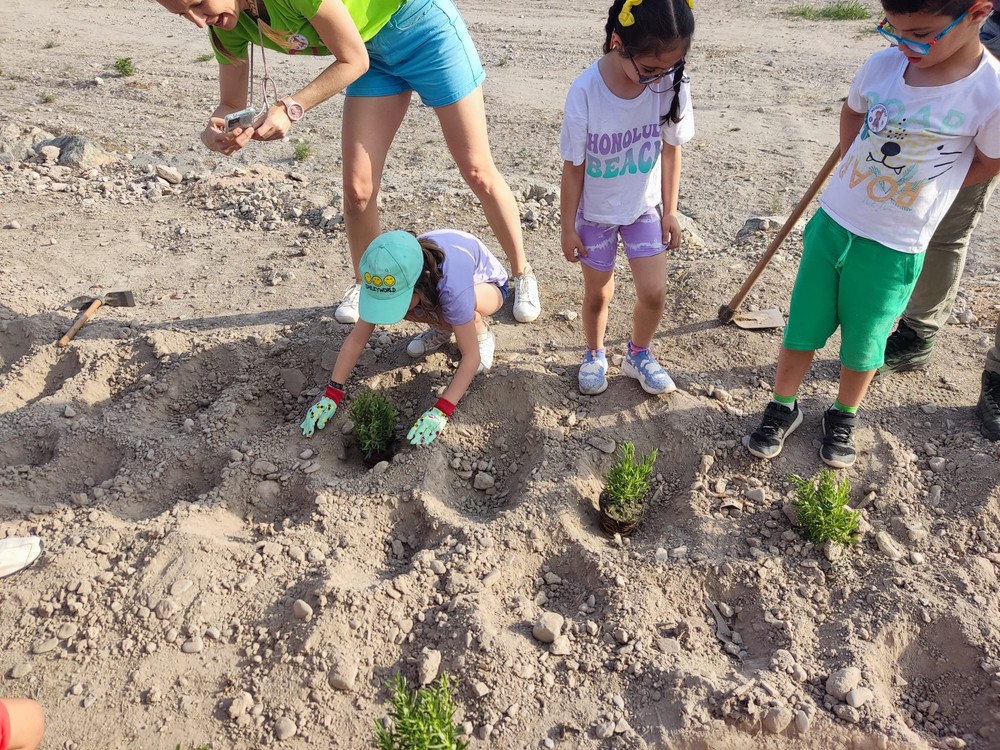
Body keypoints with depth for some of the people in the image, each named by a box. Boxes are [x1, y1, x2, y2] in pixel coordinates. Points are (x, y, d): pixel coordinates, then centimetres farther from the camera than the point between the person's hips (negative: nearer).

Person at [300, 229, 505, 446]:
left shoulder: (452, 286, -44)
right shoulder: (391, 277, -30)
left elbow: (471, 356, -39)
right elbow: (356, 339, -23)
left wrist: (441, 411, -45)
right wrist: (331, 394, -28)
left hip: (488, 284, -4)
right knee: (394, 301, -27)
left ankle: (482, 333, -5)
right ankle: (442, 328, 5)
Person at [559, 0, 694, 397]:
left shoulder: (671, 84, -19)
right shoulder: (585, 92, -27)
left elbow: (671, 150, -4)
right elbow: (573, 167, -16)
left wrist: (669, 210, 2)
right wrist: (569, 227, -7)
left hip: (645, 207, 2)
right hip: (595, 213, -2)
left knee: (653, 292, 0)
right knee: (598, 293, 12)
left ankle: (638, 354, 29)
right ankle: (594, 354, 40)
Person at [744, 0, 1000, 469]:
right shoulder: (883, 64, -8)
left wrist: (918, 189, 0)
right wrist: (859, 178, 9)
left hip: (893, 250, -3)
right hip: (831, 223, 3)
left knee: (862, 343, 14)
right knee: (801, 328, 12)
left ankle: (844, 417, 38)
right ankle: (783, 408, 32)